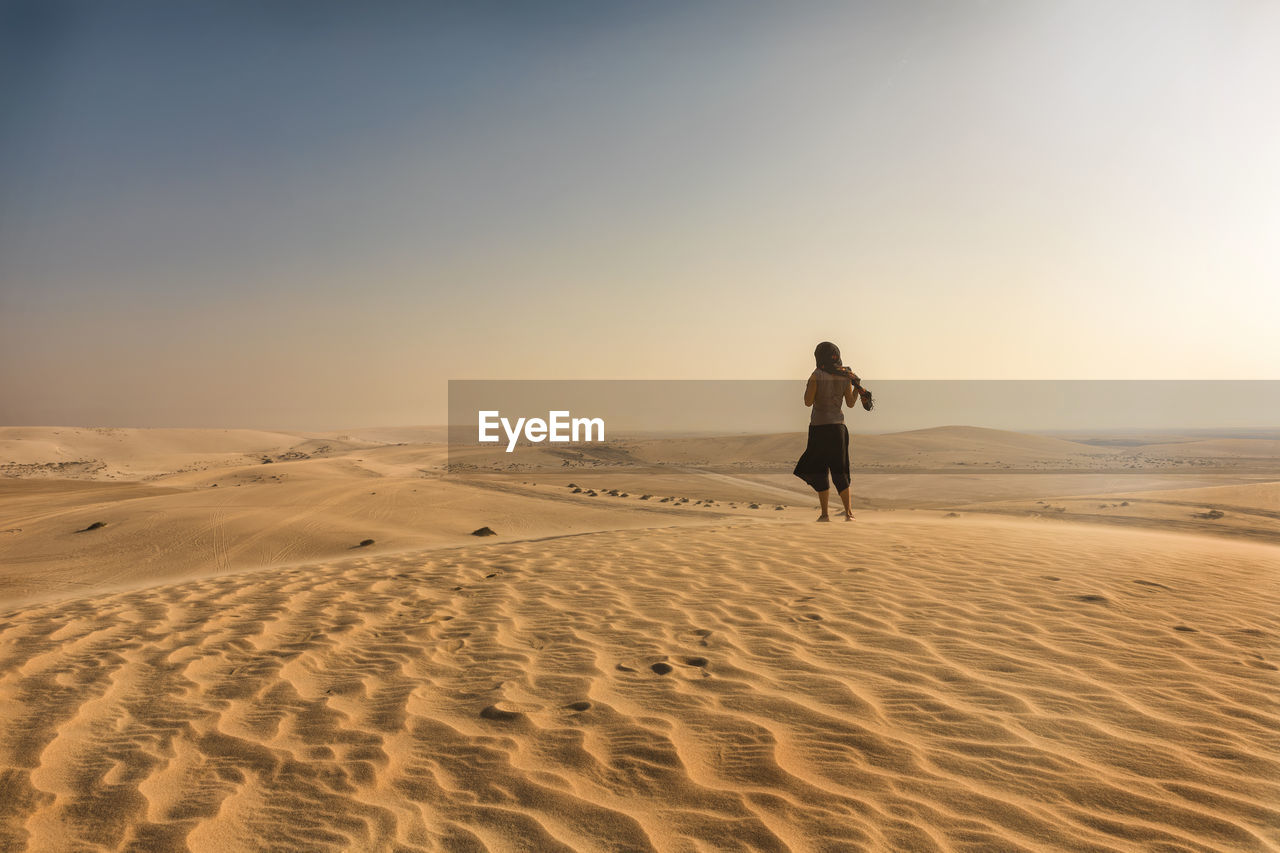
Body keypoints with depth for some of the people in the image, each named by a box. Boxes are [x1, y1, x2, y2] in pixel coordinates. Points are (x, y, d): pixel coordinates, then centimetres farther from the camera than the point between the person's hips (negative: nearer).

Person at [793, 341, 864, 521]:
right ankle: (848, 512, 6)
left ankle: (825, 514, 3)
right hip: (838, 427, 4)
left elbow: (808, 402, -10)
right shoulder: (845, 375, 1)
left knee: (819, 472, 5)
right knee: (839, 472, 12)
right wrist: (857, 387, 18)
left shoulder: (817, 375, -12)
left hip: (819, 428, -4)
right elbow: (850, 403, 6)